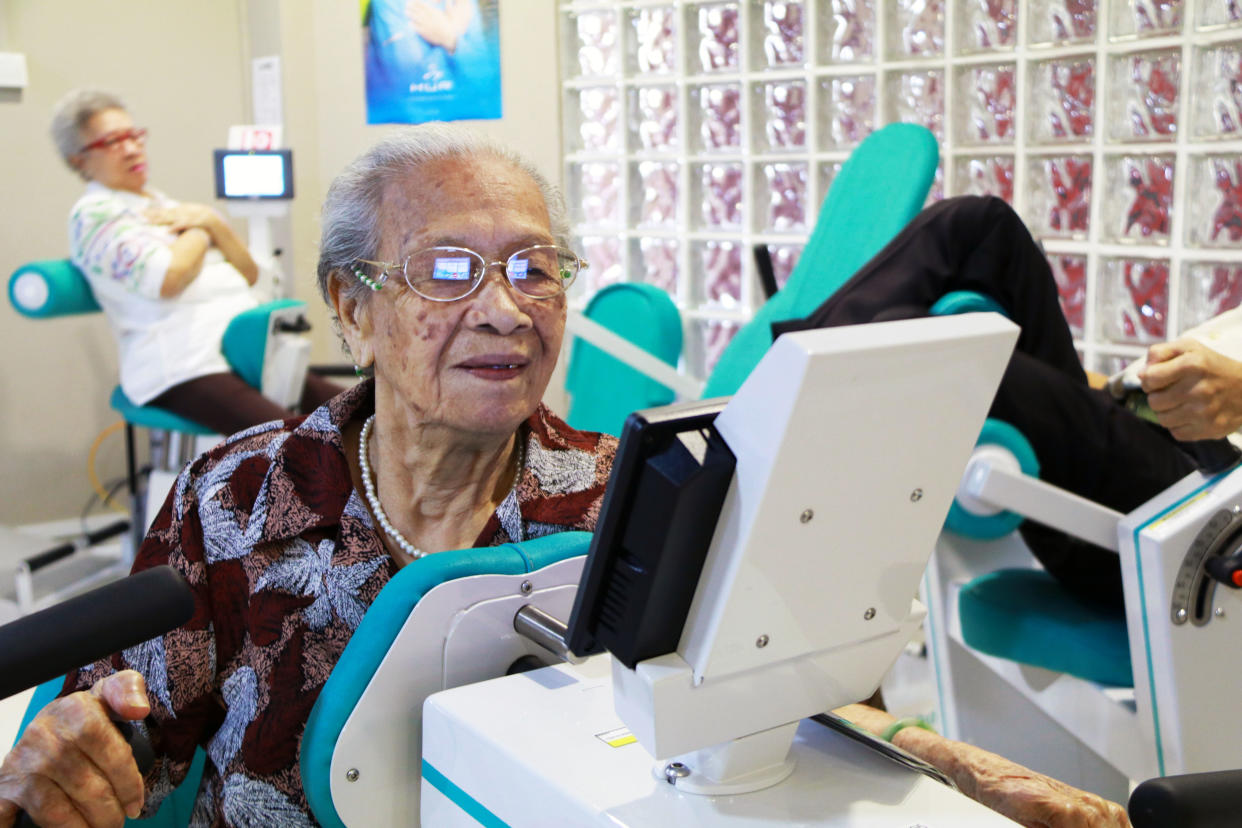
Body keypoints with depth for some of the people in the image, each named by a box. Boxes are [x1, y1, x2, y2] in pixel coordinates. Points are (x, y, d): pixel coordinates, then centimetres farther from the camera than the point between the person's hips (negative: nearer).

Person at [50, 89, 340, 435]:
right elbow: (168, 279, -17)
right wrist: (200, 231, 3)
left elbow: (249, 274, 22)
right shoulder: (93, 213, 0)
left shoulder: (162, 203, 25)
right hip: (185, 369, -8)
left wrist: (211, 220, 5)